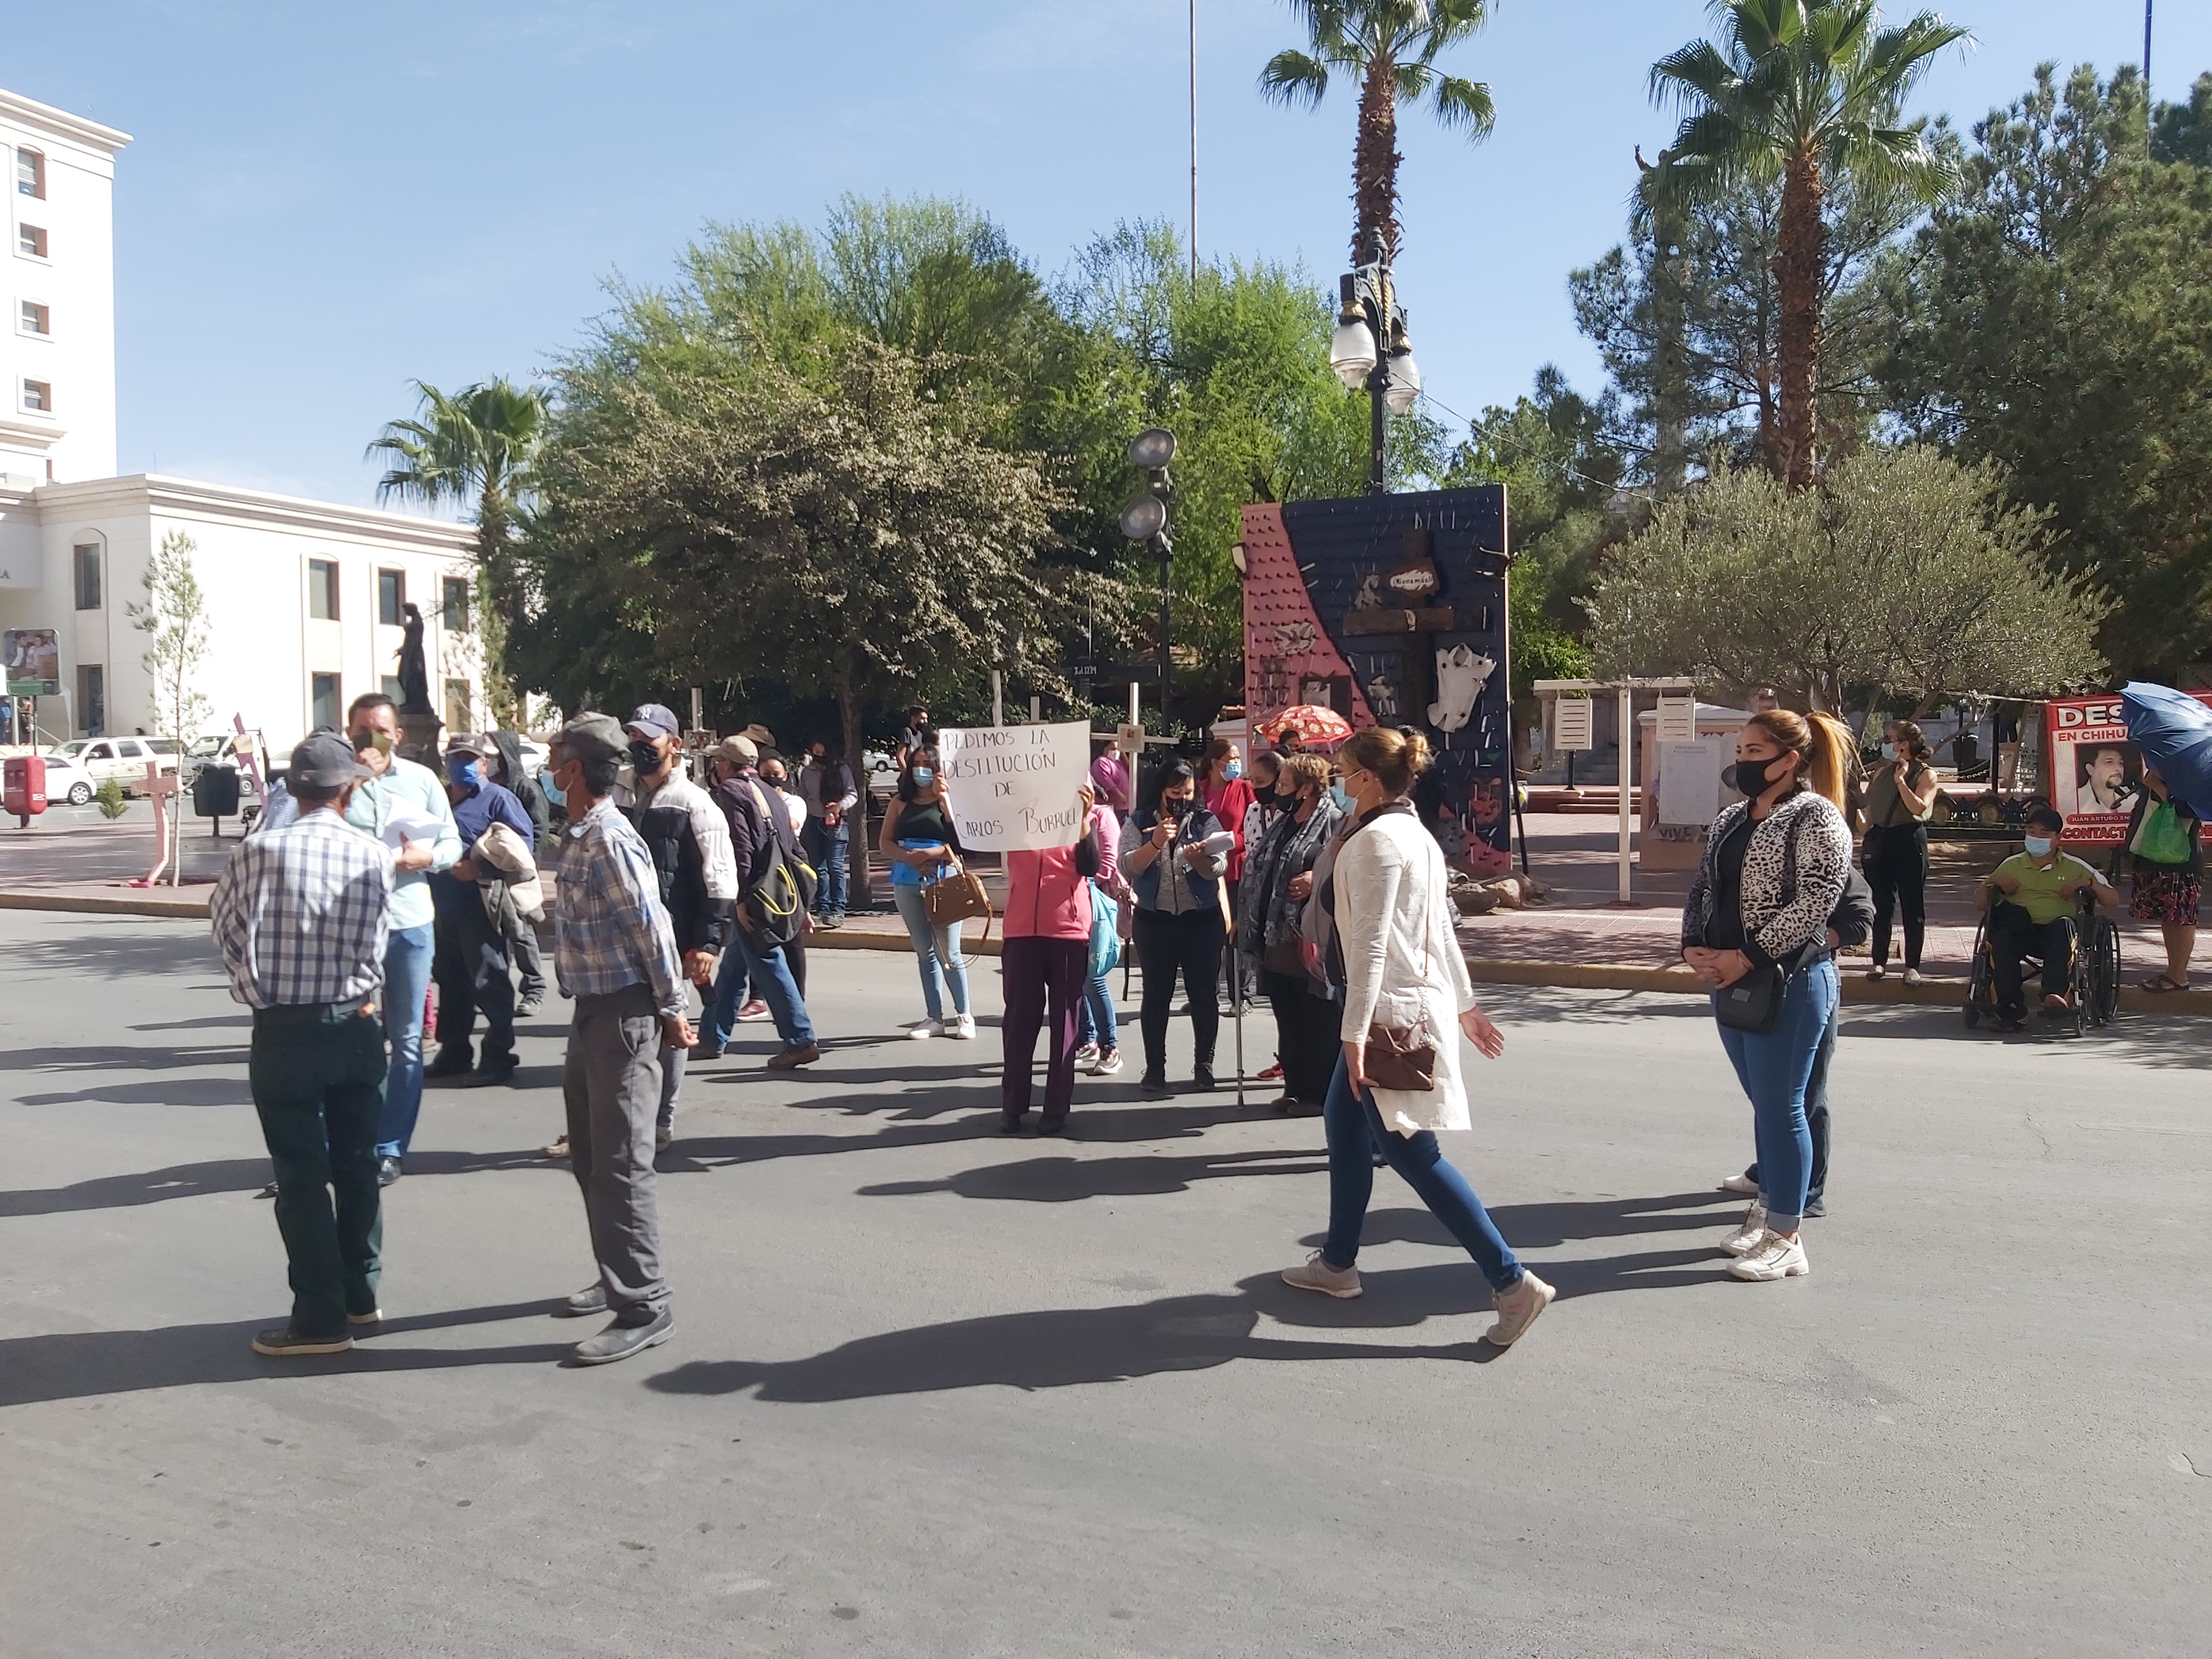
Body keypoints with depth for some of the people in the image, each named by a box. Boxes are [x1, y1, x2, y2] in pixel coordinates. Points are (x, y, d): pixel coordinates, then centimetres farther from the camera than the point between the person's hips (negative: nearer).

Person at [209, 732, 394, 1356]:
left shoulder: (259, 850, -8)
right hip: (355, 1028, 2)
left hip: (283, 1033, -2)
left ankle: (322, 1317, 10)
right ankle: (360, 1294, 27)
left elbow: (222, 919, 6)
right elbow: (374, 950, -1)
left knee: (301, 1174, 4)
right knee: (357, 1164, 15)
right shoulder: (374, 855, -5)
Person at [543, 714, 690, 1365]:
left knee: (620, 1162, -6)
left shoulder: (610, 841, -19)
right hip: (592, 1010, 10)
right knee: (589, 1155, 19)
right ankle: (618, 1275, 33)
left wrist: (671, 1011, -16)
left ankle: (643, 1307, 1)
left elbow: (652, 928, -20)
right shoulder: (577, 836, 11)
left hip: (625, 1014, -10)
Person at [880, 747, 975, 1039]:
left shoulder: (946, 801, 1)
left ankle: (964, 1015, 7)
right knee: (925, 951, 9)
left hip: (943, 881, -4)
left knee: (949, 953, -5)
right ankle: (934, 1017, 15)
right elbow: (885, 844, 6)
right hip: (907, 884, 4)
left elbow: (960, 841, -11)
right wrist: (910, 858, -9)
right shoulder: (901, 804, 13)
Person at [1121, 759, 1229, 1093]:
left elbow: (1218, 869, -9)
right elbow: (1128, 867, -10)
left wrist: (1198, 859, -30)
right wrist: (1156, 843, -25)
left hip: (1202, 919, 0)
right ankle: (1155, 1067, 14)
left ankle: (1204, 1064, 16)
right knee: (1156, 994, 5)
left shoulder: (1206, 821, 1)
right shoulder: (1139, 823, 1)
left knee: (1203, 993, 5)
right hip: (1155, 921, 0)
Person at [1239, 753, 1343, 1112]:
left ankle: (1321, 1094, 10)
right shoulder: (1280, 825, 18)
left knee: (1319, 1024, 2)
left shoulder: (1335, 824, -8)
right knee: (1288, 1022, 14)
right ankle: (1296, 1088, 23)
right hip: (1279, 942, 8)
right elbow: (1258, 874, 24)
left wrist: (1321, 879, -23)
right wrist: (1248, 923, 19)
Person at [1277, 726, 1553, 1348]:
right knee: (1342, 1121, 19)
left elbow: (1371, 944, -22)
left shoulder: (1375, 839, -18)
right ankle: (1337, 1262, 31)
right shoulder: (1415, 833, 12)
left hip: (1392, 1010, -11)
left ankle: (1512, 1282, -5)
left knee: (1410, 1151, -6)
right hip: (1424, 997, 11)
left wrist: (1355, 1031, -21)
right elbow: (1441, 929, 16)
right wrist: (1462, 1003, 21)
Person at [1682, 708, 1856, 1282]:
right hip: (1729, 979, 7)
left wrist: (1747, 957, -19)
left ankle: (1785, 1240, 9)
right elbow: (1702, 886, 16)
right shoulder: (1731, 818, 14)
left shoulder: (1815, 817, -10)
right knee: (1764, 1103, 17)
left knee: (1780, 1107, -1)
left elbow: (1815, 900, -19)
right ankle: (1767, 1211, 30)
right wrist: (1694, 946, -2)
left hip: (1788, 982, -7)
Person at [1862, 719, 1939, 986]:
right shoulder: (1882, 771, 14)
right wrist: (1866, 842, 14)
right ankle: (1880, 961, 14)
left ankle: (1912, 965, 5)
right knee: (1880, 904, 6)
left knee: (1912, 905, 0)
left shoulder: (1925, 774, -2)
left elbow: (1919, 808, -17)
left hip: (1909, 841, -5)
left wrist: (1901, 781, -15)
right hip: (1879, 839, 5)